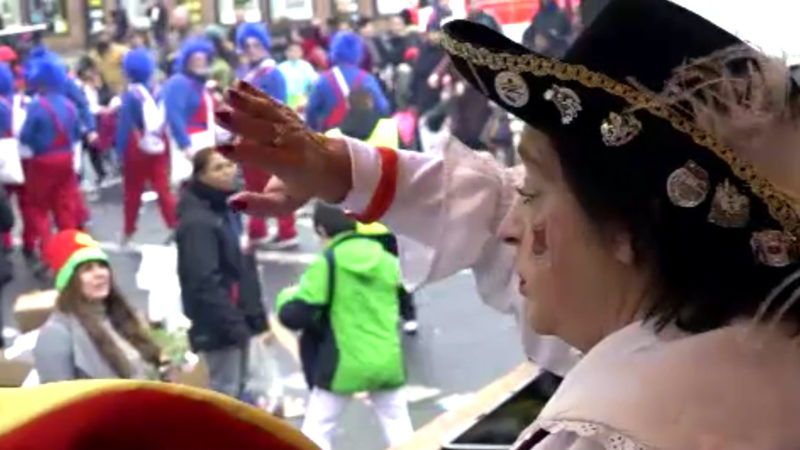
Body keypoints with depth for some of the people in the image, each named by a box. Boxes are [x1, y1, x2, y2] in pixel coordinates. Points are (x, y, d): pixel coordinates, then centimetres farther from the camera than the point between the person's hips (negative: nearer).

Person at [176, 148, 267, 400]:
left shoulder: (227, 209, 10)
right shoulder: (196, 221, -20)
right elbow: (205, 282, -25)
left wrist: (255, 313, 16)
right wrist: (232, 322, -25)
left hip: (238, 317, 9)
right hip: (218, 323, -9)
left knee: (237, 387, 18)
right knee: (225, 391, -4)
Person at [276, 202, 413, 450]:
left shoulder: (325, 264, -11)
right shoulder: (387, 260, 4)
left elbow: (293, 316, -13)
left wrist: (286, 296, 8)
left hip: (343, 365, -4)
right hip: (387, 361, 4)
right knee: (398, 424, 19)